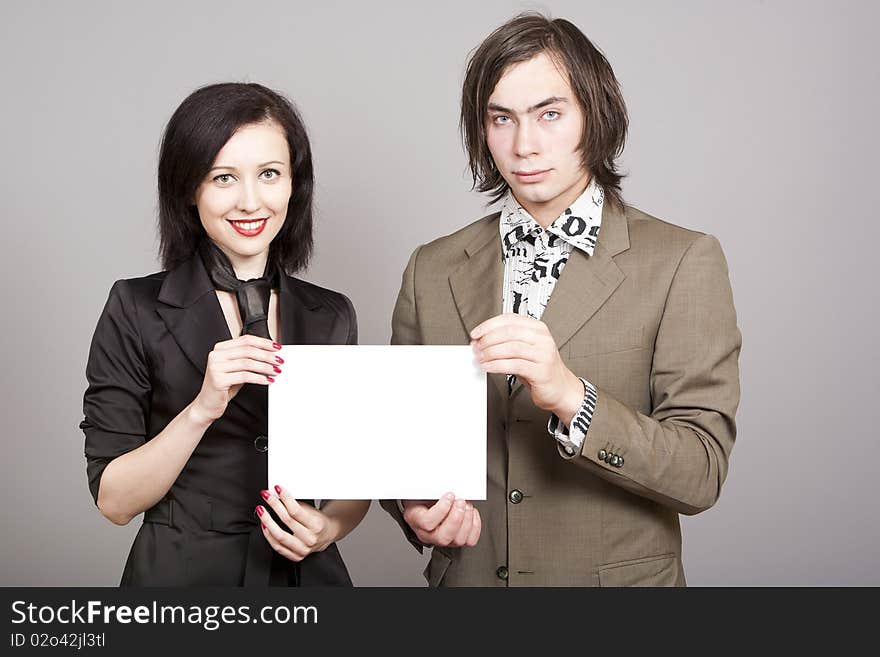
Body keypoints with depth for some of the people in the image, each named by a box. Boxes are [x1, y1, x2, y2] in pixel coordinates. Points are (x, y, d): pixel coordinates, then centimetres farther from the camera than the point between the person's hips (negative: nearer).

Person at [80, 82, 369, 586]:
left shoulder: (332, 317, 0)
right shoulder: (137, 310, -9)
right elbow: (114, 501, -12)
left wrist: (330, 527, -12)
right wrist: (202, 409, -25)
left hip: (306, 574, 3)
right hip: (180, 573, -2)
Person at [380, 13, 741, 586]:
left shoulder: (683, 262, -11)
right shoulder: (432, 271, -1)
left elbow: (701, 474, -16)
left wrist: (568, 396, -30)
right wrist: (414, 507, -15)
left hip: (619, 574, -2)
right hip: (465, 574, 2)